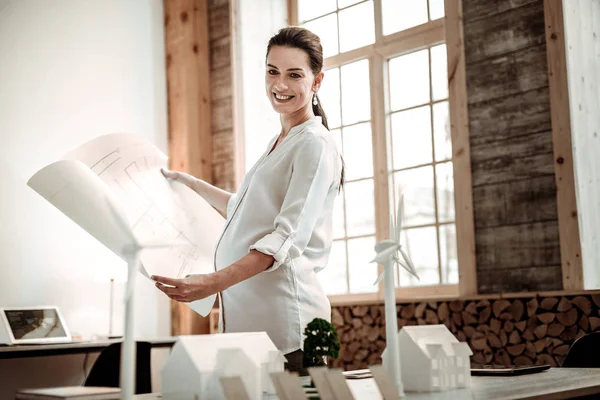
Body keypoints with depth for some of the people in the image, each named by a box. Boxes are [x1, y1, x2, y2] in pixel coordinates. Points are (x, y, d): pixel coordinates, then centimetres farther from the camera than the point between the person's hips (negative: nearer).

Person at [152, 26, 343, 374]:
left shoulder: (315, 144, -7)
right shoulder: (279, 144, 22)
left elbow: (290, 235, -19)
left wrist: (217, 281, -29)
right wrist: (191, 184, 35)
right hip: (247, 311, 8)